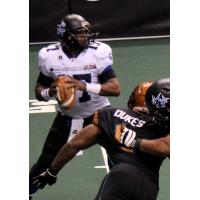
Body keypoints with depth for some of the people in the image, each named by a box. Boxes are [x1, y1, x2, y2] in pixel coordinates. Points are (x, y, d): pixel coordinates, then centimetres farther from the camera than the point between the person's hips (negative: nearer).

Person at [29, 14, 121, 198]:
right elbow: (39, 90, -1)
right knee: (46, 162, 5)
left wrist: (85, 86, -37)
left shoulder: (98, 52, -19)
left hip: (99, 114, -1)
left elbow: (115, 88, -24)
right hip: (67, 117, 1)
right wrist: (49, 92, -25)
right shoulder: (49, 56, -13)